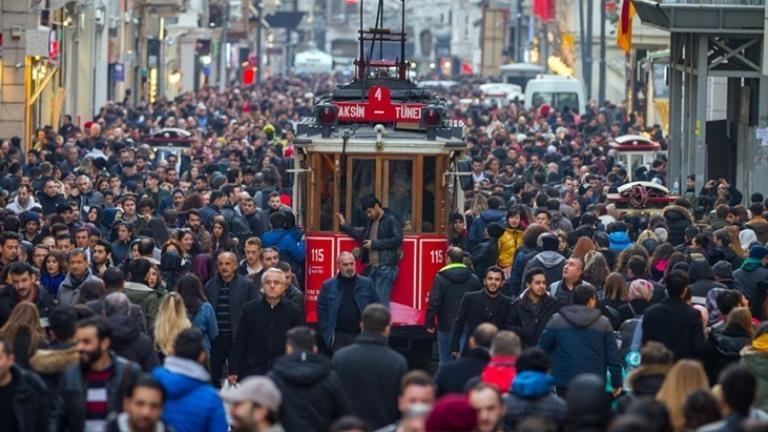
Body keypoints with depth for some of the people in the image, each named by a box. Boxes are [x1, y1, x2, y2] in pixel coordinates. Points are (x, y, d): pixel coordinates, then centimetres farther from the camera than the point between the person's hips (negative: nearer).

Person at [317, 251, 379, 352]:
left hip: (362, 336, 1)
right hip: (339, 337, -1)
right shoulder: (328, 286, 2)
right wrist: (328, 332, -2)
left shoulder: (366, 284, 4)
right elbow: (321, 310, 5)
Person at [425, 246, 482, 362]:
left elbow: (433, 302, -11)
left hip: (446, 325, -2)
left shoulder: (440, 278, -8)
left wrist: (429, 322, -4)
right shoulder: (473, 278, 2)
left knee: (445, 359, 9)